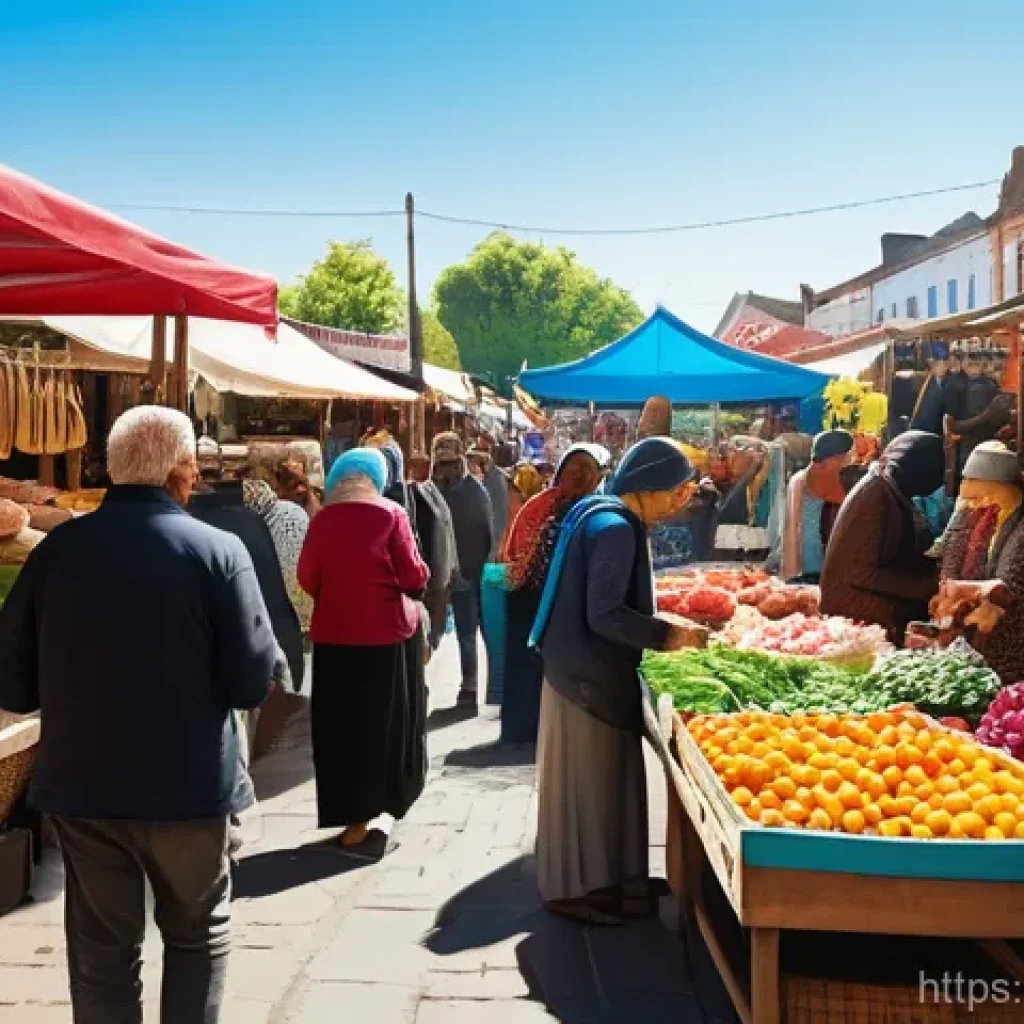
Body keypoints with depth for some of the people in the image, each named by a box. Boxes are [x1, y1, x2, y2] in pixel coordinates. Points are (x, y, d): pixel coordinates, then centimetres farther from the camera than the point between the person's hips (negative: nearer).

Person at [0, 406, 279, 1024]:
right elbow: (254, 681, -12)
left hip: (82, 785, 3)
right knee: (199, 935, 20)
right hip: (190, 785, -2)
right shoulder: (217, 550, -13)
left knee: (102, 951, 16)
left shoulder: (58, 548, -5)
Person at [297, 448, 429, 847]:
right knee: (387, 718, 16)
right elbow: (414, 578, -10)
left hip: (334, 635, 2)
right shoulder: (390, 515, -10)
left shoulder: (322, 519, -4)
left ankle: (354, 815, 14)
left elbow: (307, 579, 2)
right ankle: (388, 796, 28)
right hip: (387, 633, -1)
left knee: (342, 724, 11)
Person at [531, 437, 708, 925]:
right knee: (586, 779, 2)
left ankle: (595, 877, 29)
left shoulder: (605, 515, 10)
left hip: (589, 667, 10)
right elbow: (604, 615, -24)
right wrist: (667, 634, -19)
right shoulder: (616, 529, -21)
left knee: (600, 776, 17)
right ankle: (575, 887, 16)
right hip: (589, 672, -10)